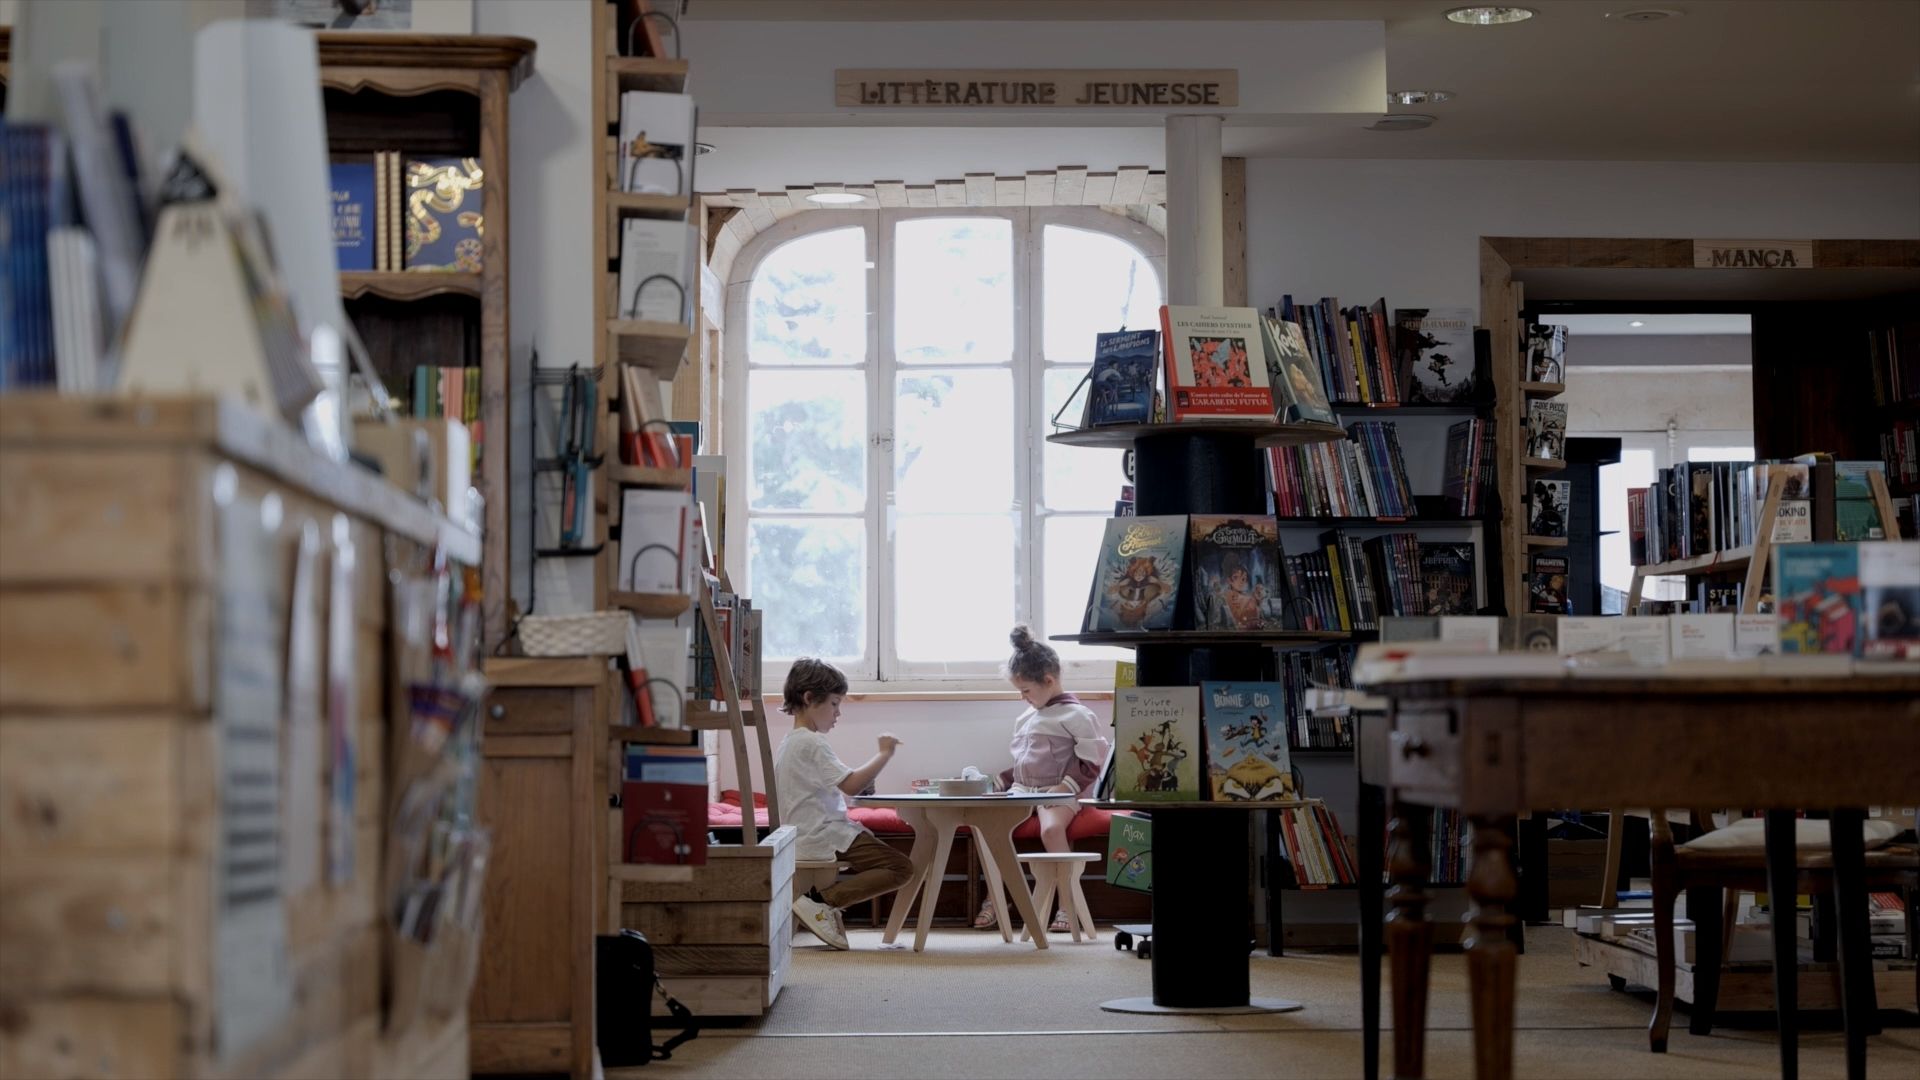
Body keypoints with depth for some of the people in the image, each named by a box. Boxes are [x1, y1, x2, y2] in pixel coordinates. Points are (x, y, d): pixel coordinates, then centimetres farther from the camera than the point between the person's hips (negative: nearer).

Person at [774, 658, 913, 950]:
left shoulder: (787, 743, 17)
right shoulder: (812, 744, -14)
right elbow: (851, 784, -23)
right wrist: (884, 754, -14)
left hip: (803, 836, 10)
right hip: (824, 837, -10)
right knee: (900, 867, -13)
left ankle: (822, 897, 7)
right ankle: (821, 900, -19)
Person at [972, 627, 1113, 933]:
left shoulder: (1075, 715, -4)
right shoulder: (1026, 718, 20)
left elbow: (1093, 762, -10)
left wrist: (1066, 787, -19)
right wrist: (1001, 784, 14)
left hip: (1057, 793, -7)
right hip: (1022, 790, 7)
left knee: (1051, 828, -37)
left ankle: (1068, 904, -26)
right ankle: (994, 896, -8)